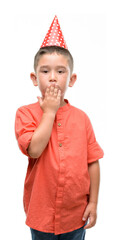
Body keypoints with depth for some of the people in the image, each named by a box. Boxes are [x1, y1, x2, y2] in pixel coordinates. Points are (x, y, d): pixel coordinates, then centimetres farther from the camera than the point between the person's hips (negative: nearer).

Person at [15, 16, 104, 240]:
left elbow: (93, 162, -1)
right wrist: (49, 111, -18)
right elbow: (34, 149, -25)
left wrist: (93, 202, 0)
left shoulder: (81, 118, -4)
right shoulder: (26, 113, -9)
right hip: (41, 211, -1)